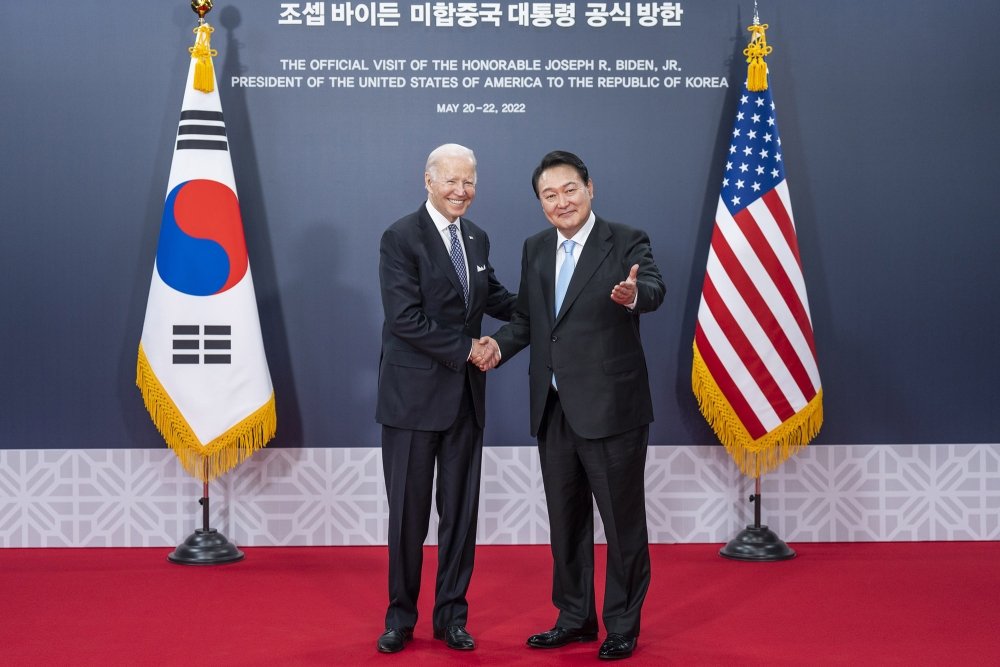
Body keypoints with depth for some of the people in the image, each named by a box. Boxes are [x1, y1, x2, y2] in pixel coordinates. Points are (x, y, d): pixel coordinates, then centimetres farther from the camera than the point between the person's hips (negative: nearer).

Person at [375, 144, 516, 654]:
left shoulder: (476, 238, 10)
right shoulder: (401, 238, -10)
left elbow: (493, 297, 21)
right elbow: (405, 318, -18)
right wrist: (466, 348, -15)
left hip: (466, 396, 6)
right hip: (414, 394, -6)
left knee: (460, 510, 11)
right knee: (408, 511, 4)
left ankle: (451, 614, 22)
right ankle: (400, 615, 19)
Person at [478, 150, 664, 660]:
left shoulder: (626, 242, -7)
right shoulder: (535, 250, 11)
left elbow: (653, 290, -25)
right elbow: (526, 317, 15)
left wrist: (633, 294, -49)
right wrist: (500, 345, -5)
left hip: (610, 407, -6)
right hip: (553, 409, 6)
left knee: (622, 519, 5)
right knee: (565, 518, 16)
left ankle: (622, 625, 19)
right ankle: (575, 618, 30)